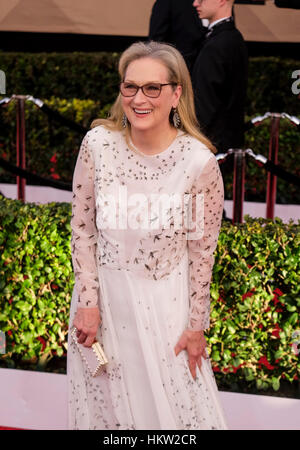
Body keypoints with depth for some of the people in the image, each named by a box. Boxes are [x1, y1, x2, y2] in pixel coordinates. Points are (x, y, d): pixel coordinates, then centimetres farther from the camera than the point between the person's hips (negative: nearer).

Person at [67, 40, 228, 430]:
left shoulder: (200, 161, -17)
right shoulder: (98, 143, -13)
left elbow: (202, 250, -7)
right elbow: (83, 227, -3)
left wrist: (196, 325, -2)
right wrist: (87, 302, -5)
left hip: (166, 298, -1)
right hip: (104, 290, 2)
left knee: (173, 401, 14)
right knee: (106, 401, 19)